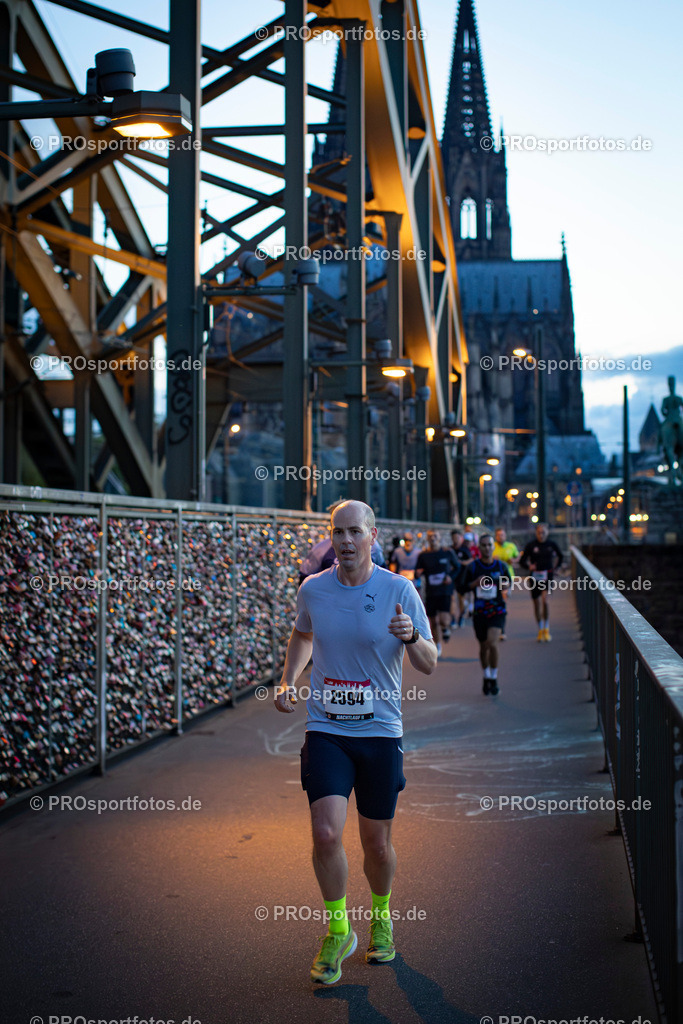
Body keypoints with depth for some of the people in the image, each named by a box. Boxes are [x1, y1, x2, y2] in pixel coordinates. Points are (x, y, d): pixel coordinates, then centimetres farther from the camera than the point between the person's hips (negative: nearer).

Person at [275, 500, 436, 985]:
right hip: (326, 731, 1)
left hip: (380, 732, -1)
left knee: (377, 844, 8)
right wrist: (288, 682, 8)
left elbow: (429, 664, -5)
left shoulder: (399, 590, -7)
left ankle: (381, 918, 37)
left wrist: (411, 636, -26)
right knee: (326, 834, -13)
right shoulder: (312, 589, 0)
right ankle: (338, 932, 9)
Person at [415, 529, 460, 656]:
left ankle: (446, 629, 19)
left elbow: (457, 567, 13)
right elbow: (417, 574, 8)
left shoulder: (447, 552, 0)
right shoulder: (423, 555, 2)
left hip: (445, 590, -2)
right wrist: (418, 573, -15)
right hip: (430, 592, 2)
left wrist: (451, 577, -5)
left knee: (443, 619, -18)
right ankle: (438, 646, 29)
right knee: (433, 621, 8)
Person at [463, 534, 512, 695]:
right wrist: (476, 583, -14)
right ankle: (486, 677, 34)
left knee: (492, 643, -19)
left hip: (497, 611, -2)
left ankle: (494, 678, -3)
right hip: (479, 611, 2)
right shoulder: (473, 566, 1)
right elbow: (464, 586, 5)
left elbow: (509, 582, 13)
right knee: (483, 646, 12)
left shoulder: (501, 566, 1)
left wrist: (505, 585, -10)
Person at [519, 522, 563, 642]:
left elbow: (560, 556, 21)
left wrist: (556, 566, 9)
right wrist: (529, 566, -15)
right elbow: (522, 561, 3)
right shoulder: (531, 545, -2)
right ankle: (540, 630, 25)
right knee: (537, 604, 9)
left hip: (547, 576, -1)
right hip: (535, 577, 1)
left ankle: (546, 630, -11)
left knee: (545, 600, -20)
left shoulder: (551, 544, 2)